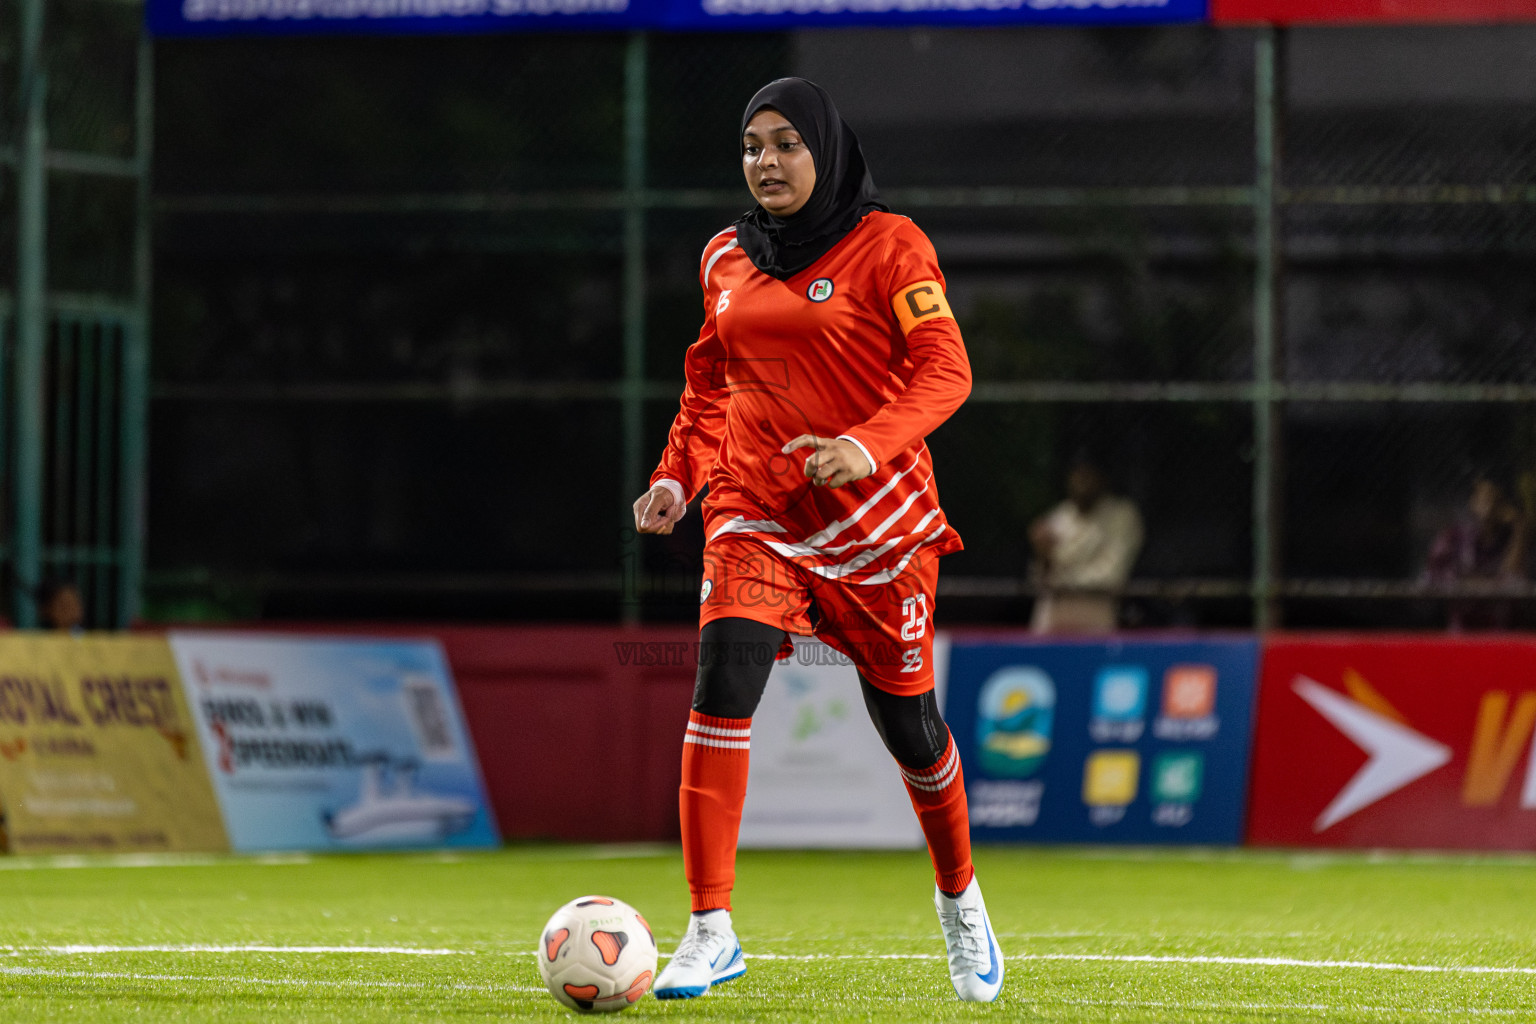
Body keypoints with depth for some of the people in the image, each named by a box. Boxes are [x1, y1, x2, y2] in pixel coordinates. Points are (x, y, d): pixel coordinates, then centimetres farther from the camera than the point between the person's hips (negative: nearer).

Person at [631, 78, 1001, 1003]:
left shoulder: (888, 247, -5)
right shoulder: (727, 259, 10)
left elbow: (945, 371, -12)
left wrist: (868, 446, -28)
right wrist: (677, 476, 6)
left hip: (875, 512, -3)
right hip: (755, 512, 3)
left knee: (907, 719, 6)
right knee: (724, 678, -20)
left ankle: (960, 901, 36)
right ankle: (711, 933, -18)